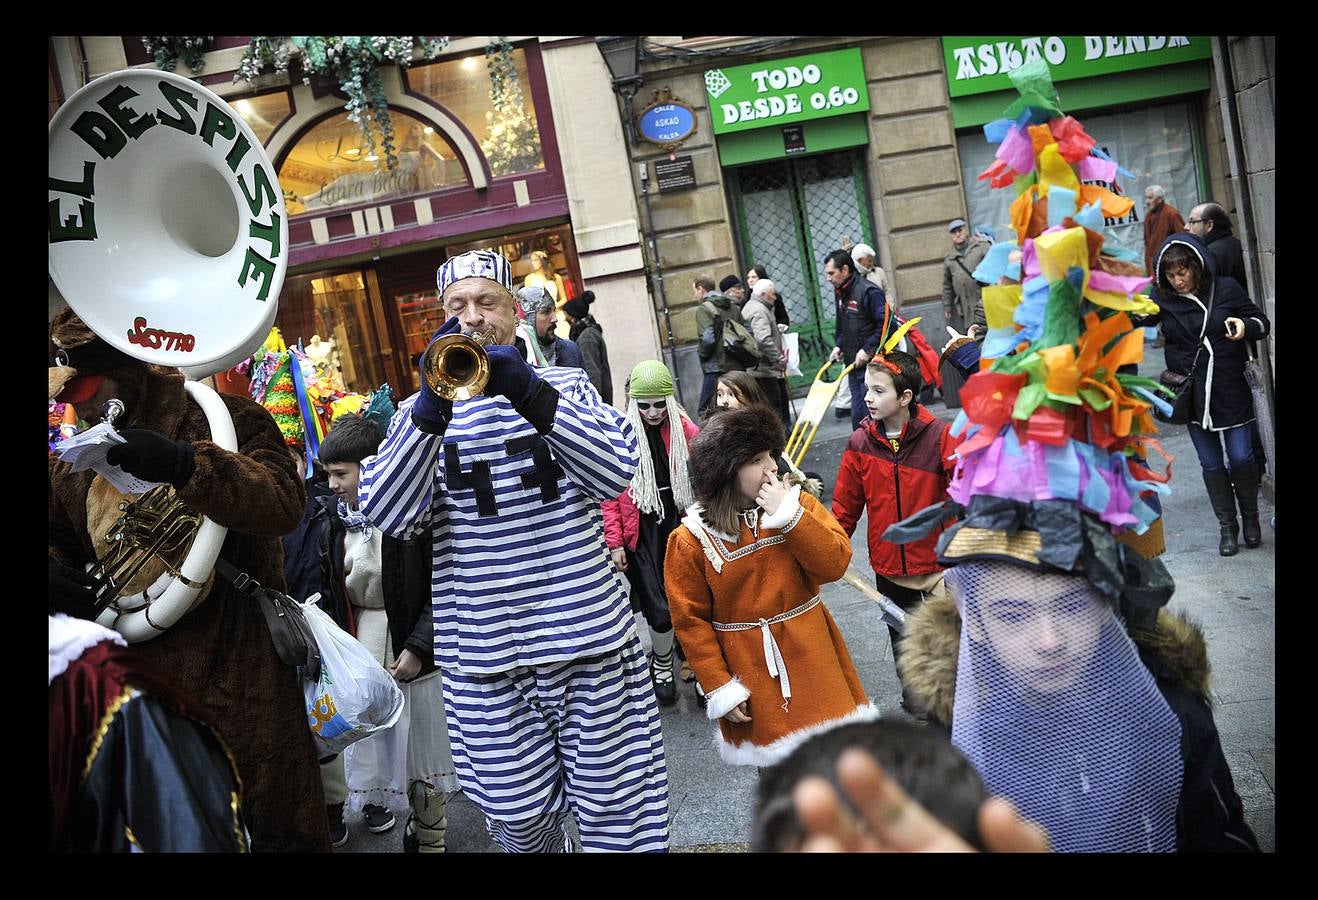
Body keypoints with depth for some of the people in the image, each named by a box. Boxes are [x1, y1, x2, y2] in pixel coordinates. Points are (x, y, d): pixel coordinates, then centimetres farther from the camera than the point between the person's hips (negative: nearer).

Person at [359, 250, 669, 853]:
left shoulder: (565, 385, 8)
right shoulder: (421, 411, 7)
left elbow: (615, 474, -10)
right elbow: (388, 518, -9)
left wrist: (533, 396, -23)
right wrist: (432, 409, -21)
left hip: (586, 633, 0)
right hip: (483, 647, 1)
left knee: (611, 812, 6)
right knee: (517, 819, 12)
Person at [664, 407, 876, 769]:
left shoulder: (796, 502, -2)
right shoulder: (691, 539, -10)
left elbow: (835, 563, -13)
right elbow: (691, 620, -7)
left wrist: (789, 514, -21)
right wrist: (719, 688, -8)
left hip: (810, 658, 2)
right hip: (752, 675, -2)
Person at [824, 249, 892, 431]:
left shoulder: (868, 291, -14)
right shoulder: (841, 293, 13)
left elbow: (885, 324, -18)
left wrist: (867, 350, -19)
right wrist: (838, 346, 9)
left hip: (871, 365, -8)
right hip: (853, 365, 8)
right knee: (858, 415, 11)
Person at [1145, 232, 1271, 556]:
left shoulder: (1226, 289, -5)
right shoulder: (1162, 298, -4)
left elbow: (1263, 322, 3)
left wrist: (1245, 325, -19)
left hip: (1232, 391, -1)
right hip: (1193, 394, 1)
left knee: (1241, 458, 1)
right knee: (1211, 464, 8)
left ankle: (1250, 516, 28)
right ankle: (1227, 526, 24)